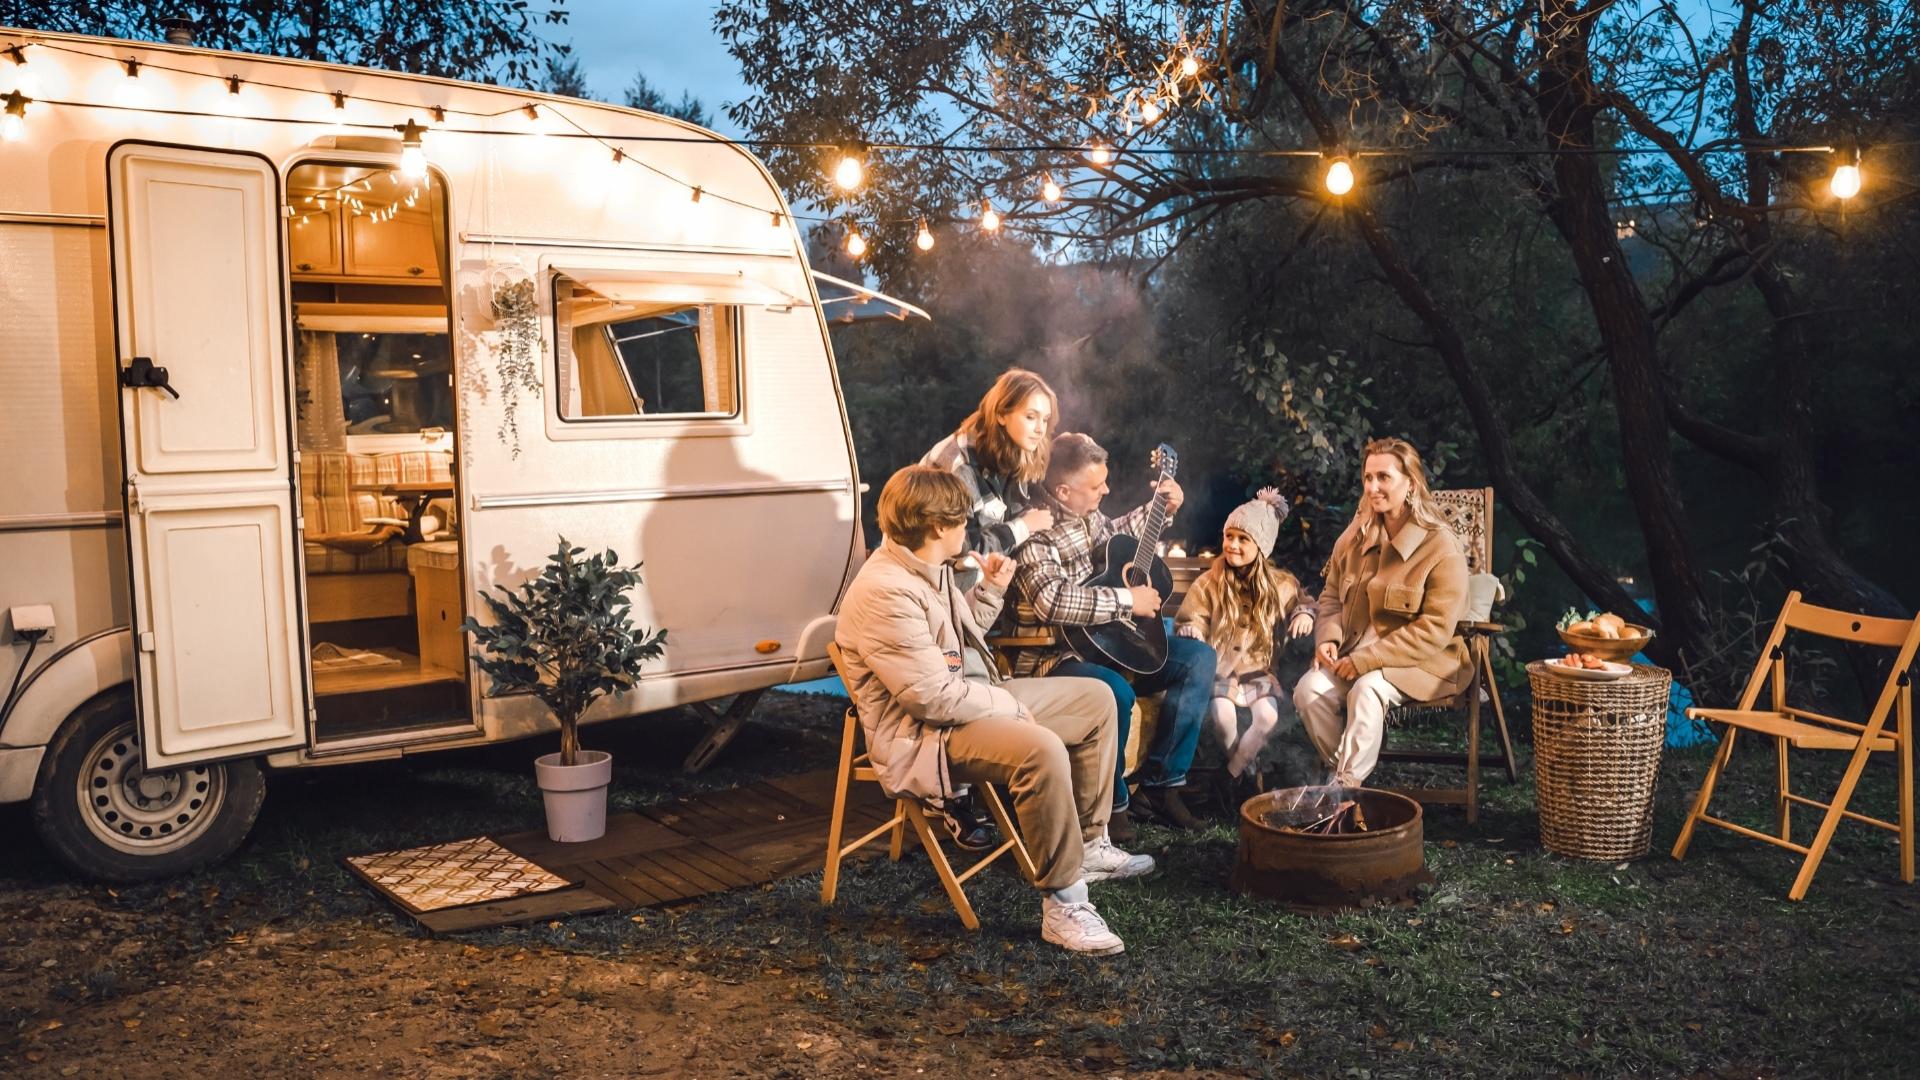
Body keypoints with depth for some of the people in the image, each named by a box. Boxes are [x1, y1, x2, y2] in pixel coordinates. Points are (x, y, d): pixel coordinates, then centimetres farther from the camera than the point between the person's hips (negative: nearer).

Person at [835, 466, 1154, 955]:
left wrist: (990, 589, 7)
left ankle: (1089, 844, 19)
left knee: (1096, 699, 12)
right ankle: (1063, 904, -22)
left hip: (970, 695, 11)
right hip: (923, 732, -11)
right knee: (1042, 750, -36)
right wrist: (1010, 705, -16)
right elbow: (934, 695, -28)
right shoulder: (886, 592, -26)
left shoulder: (930, 568, 6)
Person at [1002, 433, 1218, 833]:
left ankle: (1161, 781, 2)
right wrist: (1128, 600, -26)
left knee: (1200, 657, 3)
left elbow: (1114, 533, 32)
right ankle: (1110, 800, -12)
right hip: (1054, 657, -9)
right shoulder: (1035, 536, -20)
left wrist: (1159, 509, 20)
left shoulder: (1088, 516, 7)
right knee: (1117, 691, -38)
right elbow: (1053, 599, -35)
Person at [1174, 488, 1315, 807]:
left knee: (1268, 716, -28)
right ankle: (1245, 771, -2)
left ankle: (1232, 776, -5)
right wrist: (1192, 632, -26)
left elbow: (1300, 604, 21)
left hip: (1257, 672, 2)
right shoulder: (1208, 583, -3)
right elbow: (1187, 624, -1)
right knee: (1223, 714, -32)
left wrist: (1304, 615, -4)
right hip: (1218, 671, -2)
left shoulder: (1279, 584, 3)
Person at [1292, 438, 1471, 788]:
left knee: (1367, 690, -35)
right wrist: (1328, 638, -6)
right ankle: (1345, 773, -9)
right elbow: (1331, 597, 16)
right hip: (1354, 653, 5)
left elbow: (1435, 630, -17)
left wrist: (1366, 660, -21)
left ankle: (1345, 785, -21)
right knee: (1309, 689, -23)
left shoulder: (1442, 549, -11)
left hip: (1420, 663, -5)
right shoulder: (1355, 536, 7)